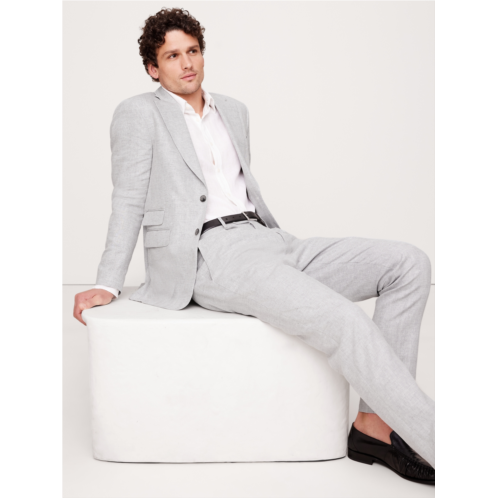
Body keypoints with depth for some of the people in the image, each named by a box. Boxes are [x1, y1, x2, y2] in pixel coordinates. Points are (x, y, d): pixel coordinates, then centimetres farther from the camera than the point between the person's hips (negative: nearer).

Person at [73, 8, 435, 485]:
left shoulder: (234, 110, 25)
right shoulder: (139, 113, 7)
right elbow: (129, 202, 3)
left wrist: (287, 243, 23)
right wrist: (107, 285, -5)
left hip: (265, 240, 8)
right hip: (209, 256, -7)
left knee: (409, 262, -9)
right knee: (344, 321, -28)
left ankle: (375, 424, -12)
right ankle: (432, 443, -18)